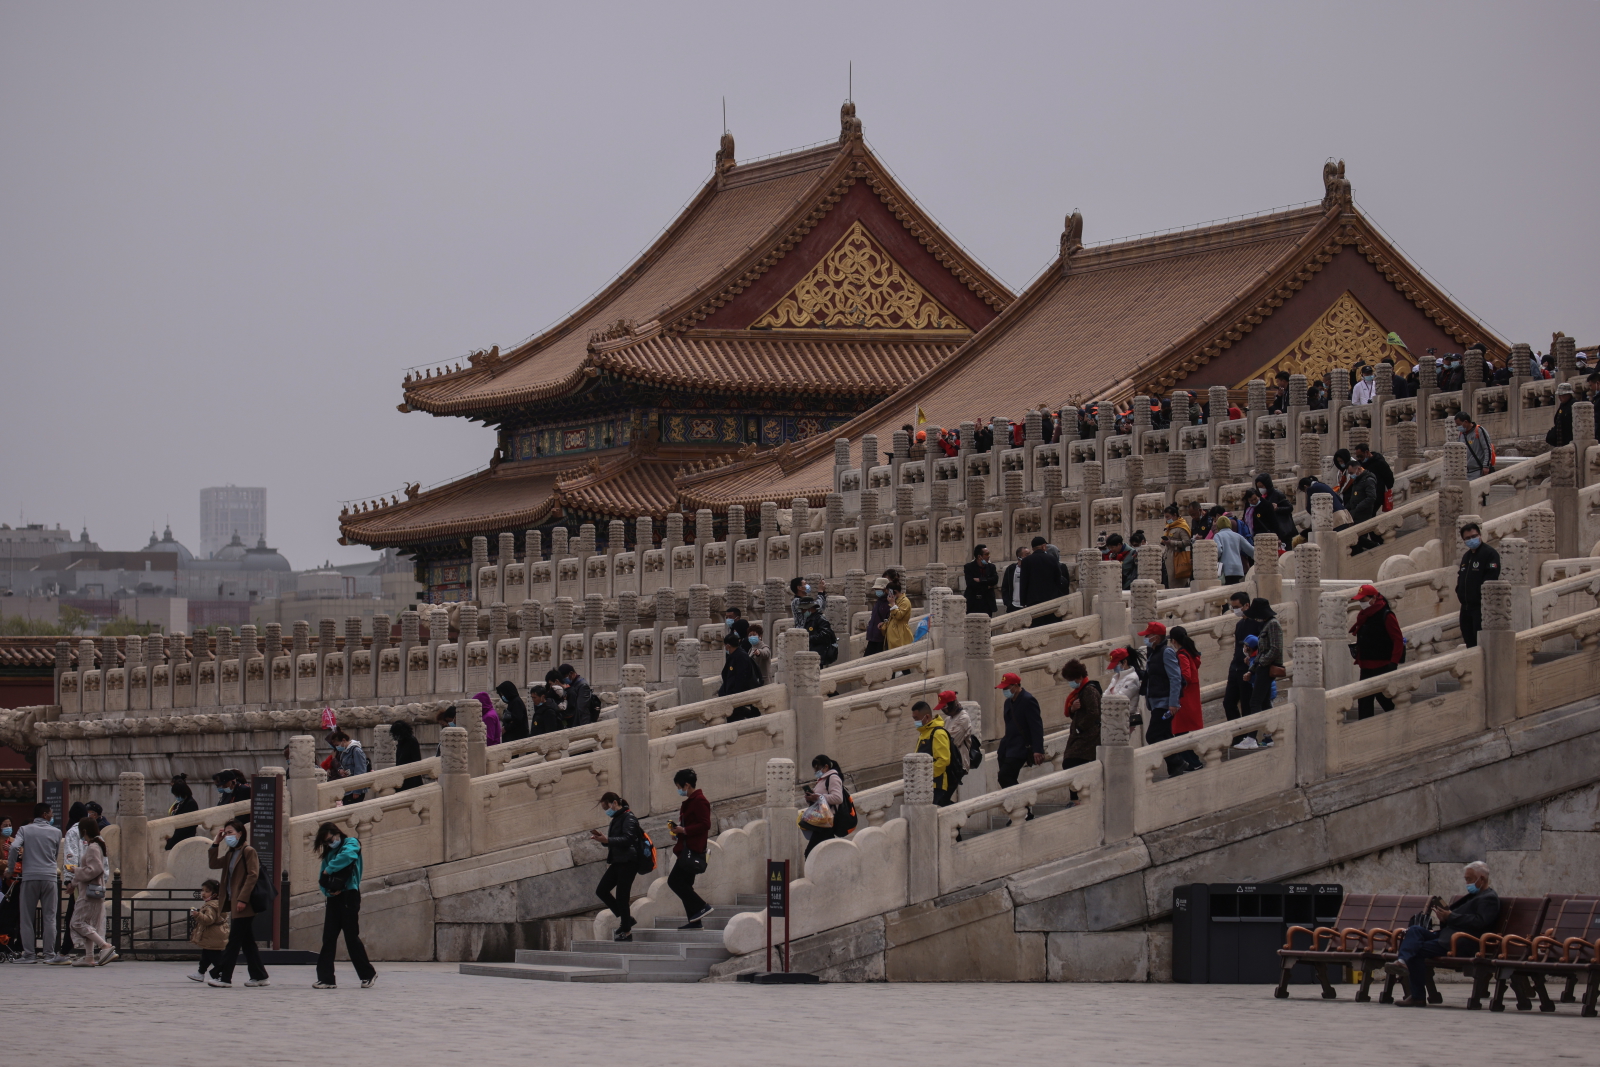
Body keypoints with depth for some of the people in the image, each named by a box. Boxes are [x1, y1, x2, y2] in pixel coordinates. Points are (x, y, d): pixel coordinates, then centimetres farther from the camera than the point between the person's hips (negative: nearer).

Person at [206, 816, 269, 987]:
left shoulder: (249, 852, -9)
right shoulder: (231, 853, 18)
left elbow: (252, 875, -16)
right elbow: (214, 864, 16)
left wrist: (242, 899, -22)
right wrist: (216, 843, 8)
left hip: (243, 905, -9)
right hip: (234, 903, 9)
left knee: (233, 941, -10)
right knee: (247, 941, 11)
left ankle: (224, 977, -11)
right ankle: (259, 976, 16)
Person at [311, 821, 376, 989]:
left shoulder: (351, 843, 0)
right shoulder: (329, 853, 19)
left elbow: (346, 856, -24)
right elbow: (322, 879, 16)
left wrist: (329, 869, -13)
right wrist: (327, 890, -5)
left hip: (349, 895, -7)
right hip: (334, 898, 7)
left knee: (351, 937, -4)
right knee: (328, 939, 0)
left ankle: (368, 974, 10)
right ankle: (326, 978, -1)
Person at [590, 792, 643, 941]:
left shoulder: (629, 818, -11)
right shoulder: (616, 819, 17)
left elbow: (628, 839, -23)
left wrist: (607, 840, -30)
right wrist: (602, 838, 5)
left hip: (628, 862, -10)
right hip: (617, 862, 10)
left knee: (621, 896, -7)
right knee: (601, 890, 6)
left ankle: (626, 932, 2)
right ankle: (626, 919, 16)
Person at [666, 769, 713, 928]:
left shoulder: (699, 801, -13)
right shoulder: (690, 801, 20)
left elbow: (705, 824, -21)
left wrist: (684, 830, -19)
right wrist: (678, 829, 13)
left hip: (692, 850, -11)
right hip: (686, 849, 11)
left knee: (674, 881, -14)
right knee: (684, 884, 11)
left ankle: (701, 907, -12)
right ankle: (695, 921, 13)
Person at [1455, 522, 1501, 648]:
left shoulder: (1489, 554, -8)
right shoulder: (1466, 556, 20)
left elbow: (1491, 578, -17)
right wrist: (1459, 591, 7)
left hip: (1481, 606, -9)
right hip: (1466, 607, 9)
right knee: (1469, 641, 11)